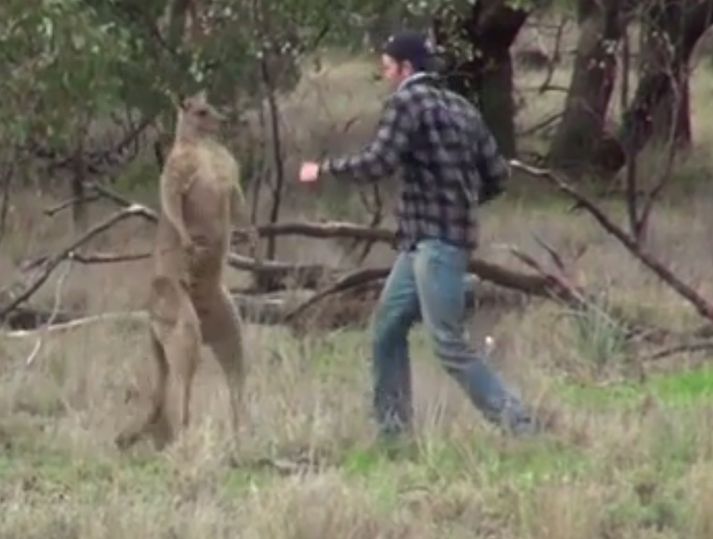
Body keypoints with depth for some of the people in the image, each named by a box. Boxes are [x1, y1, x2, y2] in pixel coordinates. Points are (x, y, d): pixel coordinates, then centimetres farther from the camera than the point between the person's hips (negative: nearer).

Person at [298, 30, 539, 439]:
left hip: (437, 241, -9)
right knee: (388, 328, 16)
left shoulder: (408, 100, -8)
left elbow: (378, 163, -19)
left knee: (450, 344, -10)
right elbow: (497, 175, 13)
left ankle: (518, 424, -14)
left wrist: (324, 169, -5)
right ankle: (392, 427, 19)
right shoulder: (461, 107, 15)